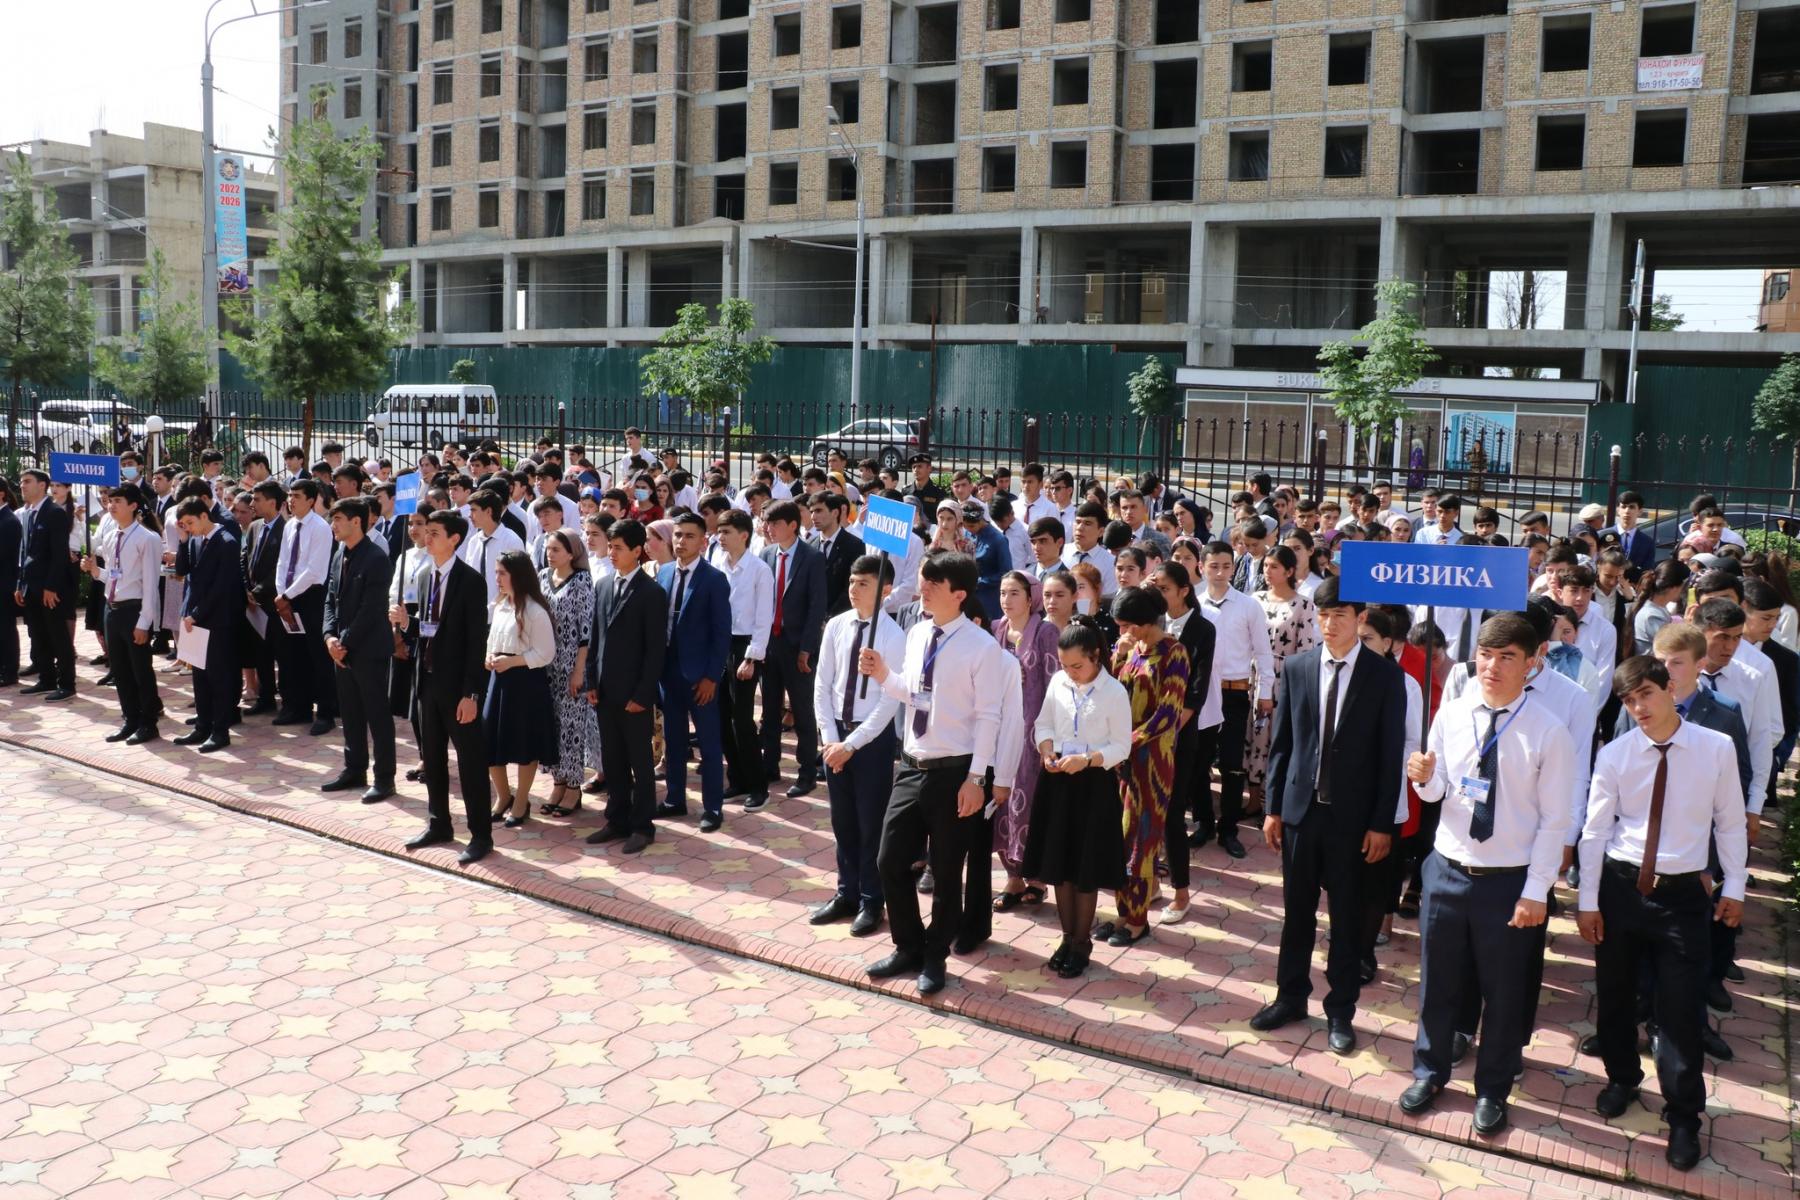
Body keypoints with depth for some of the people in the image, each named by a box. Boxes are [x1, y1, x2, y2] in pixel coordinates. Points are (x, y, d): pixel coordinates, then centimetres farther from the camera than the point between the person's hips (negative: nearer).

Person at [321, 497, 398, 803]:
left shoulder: (376, 559, -14)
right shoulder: (340, 557, 11)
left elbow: (370, 609, -18)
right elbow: (331, 600, 13)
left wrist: (346, 642, -16)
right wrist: (330, 636, -2)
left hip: (369, 650, -8)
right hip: (342, 649, 8)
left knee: (377, 714, -1)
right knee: (350, 713, 15)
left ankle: (384, 778, 6)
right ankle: (354, 770, 25)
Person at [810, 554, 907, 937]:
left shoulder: (894, 636, -14)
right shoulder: (836, 627, -1)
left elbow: (890, 701, -15)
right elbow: (822, 686, 3)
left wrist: (852, 744, -16)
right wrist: (831, 739, -6)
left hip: (873, 736, -4)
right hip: (836, 732, 4)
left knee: (871, 821, 6)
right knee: (842, 819, 15)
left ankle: (871, 901, 22)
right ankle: (846, 893, 30)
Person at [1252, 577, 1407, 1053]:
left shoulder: (1385, 674, -7)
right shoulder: (1297, 667, 1)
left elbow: (1390, 752, -6)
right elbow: (1281, 742, 5)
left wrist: (1382, 823, -8)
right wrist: (1272, 807, 3)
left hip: (1353, 816, -2)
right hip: (1301, 808, 3)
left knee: (1347, 918, 9)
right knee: (1297, 910, 14)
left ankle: (1340, 1010, 24)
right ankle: (1290, 997, 29)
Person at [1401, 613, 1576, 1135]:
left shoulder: (1549, 732, -13)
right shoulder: (1452, 713, -3)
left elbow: (1554, 819, -10)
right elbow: (1436, 793, 4)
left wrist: (1535, 891, -11)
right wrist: (1426, 778, -19)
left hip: (1509, 880, -3)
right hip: (1447, 868, 3)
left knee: (1504, 991, 13)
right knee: (1437, 979, 16)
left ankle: (1492, 1091, 34)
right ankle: (1429, 1072, 38)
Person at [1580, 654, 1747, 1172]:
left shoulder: (1717, 749, -7)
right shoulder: (1613, 755, -6)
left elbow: (1730, 822, 4)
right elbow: (1595, 831, -1)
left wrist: (1734, 887, 6)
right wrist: (1588, 901, 0)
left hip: (1684, 894, -1)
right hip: (1621, 886, 1)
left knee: (1680, 1008, 2)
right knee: (1614, 995, 16)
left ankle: (1684, 1116, 21)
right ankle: (1622, 1078, 41)